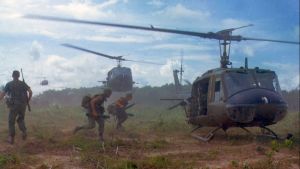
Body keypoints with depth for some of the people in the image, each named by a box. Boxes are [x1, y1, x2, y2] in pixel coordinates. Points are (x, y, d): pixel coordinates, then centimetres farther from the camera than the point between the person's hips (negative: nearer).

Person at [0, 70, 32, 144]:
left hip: (14, 105, -3)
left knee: (11, 121, 11)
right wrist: (28, 100, 9)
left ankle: (11, 138, 8)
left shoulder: (9, 84, 0)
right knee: (20, 120, 21)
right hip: (22, 105, 3)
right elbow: (30, 92, -5)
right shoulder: (23, 83, 6)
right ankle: (24, 132, -3)